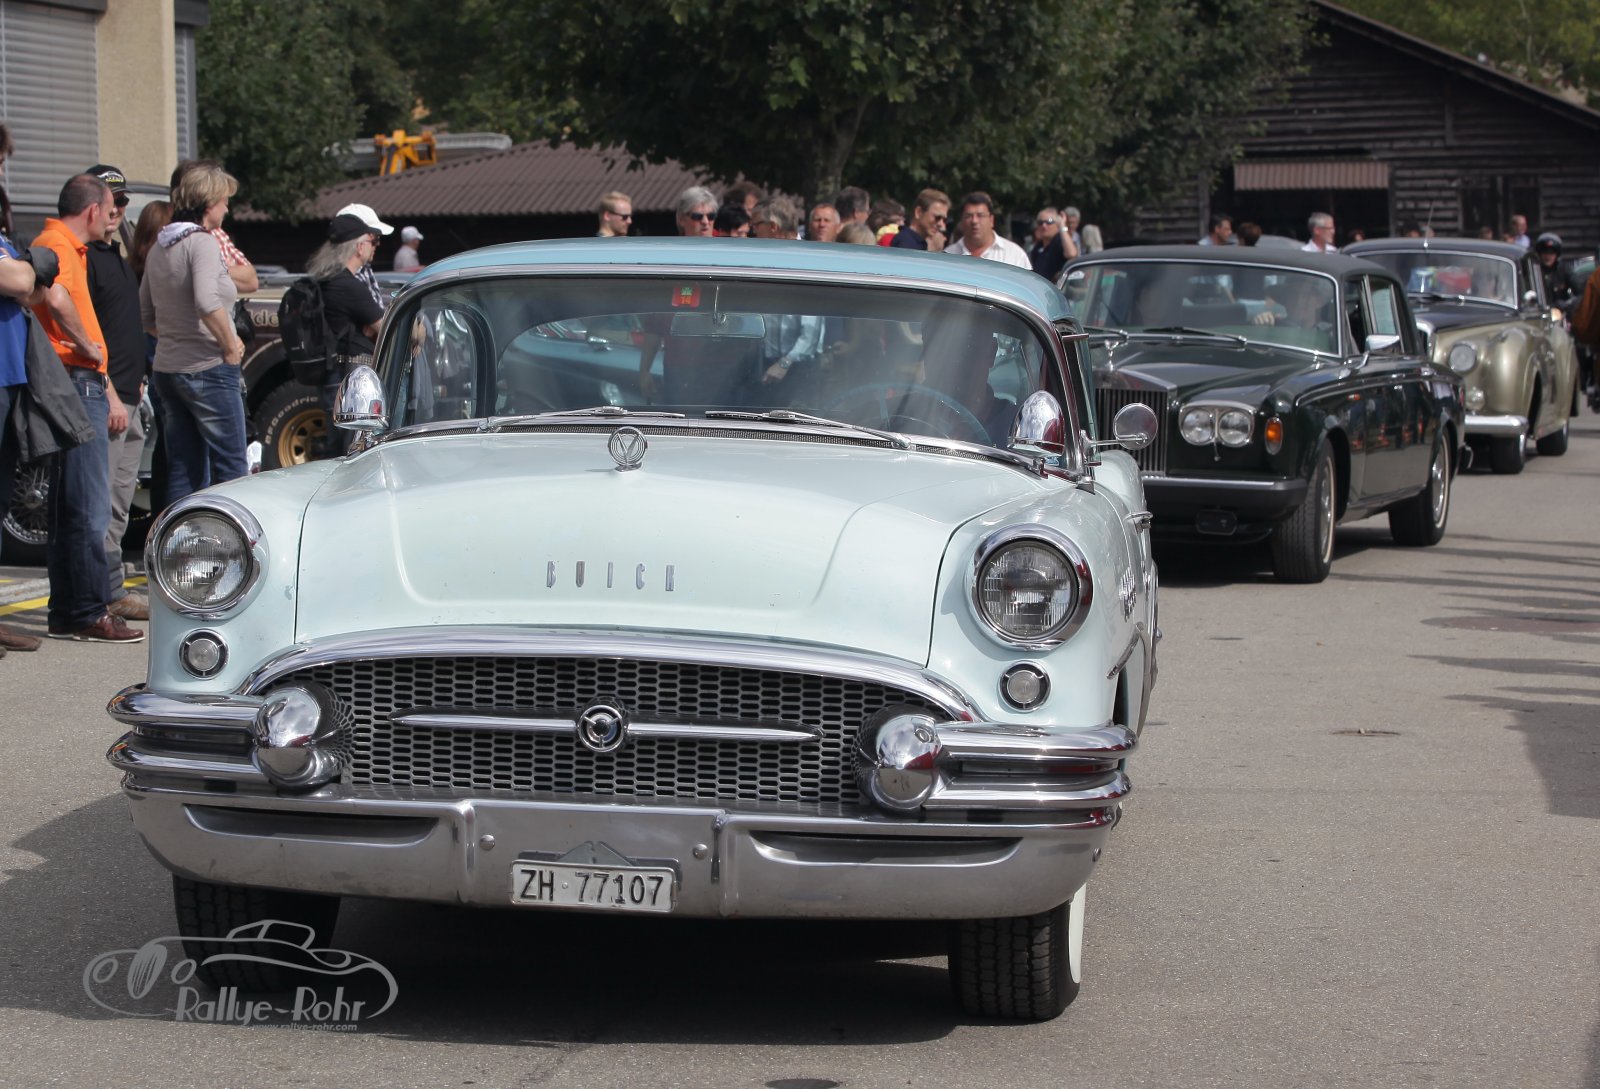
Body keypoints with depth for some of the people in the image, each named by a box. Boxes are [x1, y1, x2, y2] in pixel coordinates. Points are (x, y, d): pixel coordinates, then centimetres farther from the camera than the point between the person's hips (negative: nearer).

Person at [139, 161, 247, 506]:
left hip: (167, 369, 8)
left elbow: (145, 316, 17)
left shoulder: (159, 247, 12)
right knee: (230, 465, -2)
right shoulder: (203, 243, -13)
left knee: (183, 470, 11)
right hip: (208, 369, -8)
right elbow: (207, 303, -27)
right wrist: (230, 346, -16)